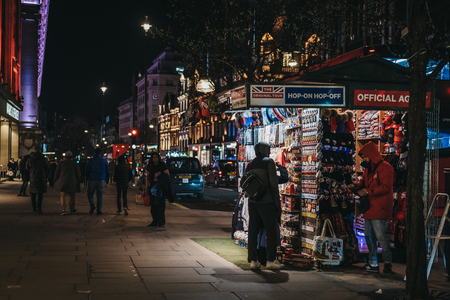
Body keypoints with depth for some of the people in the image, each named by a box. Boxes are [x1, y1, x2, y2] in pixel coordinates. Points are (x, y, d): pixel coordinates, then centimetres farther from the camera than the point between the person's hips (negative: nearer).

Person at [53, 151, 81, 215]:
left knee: (63, 196, -3)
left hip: (63, 183, -1)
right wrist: (79, 180, 17)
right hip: (72, 183, 1)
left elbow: (57, 172, 5)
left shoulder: (61, 163, 1)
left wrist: (55, 180, 18)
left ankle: (64, 210, -15)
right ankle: (71, 209, 24)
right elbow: (78, 173, 5)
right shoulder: (75, 163, 2)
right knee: (72, 196, 14)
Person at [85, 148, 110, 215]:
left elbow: (87, 171, 3)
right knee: (100, 195, 5)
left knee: (90, 194, 12)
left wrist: (88, 178, 18)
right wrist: (106, 180, 17)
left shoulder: (90, 161, -1)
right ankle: (99, 210, 1)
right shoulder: (104, 161, 3)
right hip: (101, 180, 1)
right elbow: (107, 171, 7)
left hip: (92, 180, -1)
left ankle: (92, 205, -13)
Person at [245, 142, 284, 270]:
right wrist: (278, 204, -8)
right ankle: (271, 261, 0)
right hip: (266, 202, -6)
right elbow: (273, 184, -11)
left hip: (252, 202, 6)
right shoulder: (269, 162, -6)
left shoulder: (250, 165, 12)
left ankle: (253, 260, 6)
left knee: (253, 231, 6)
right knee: (271, 231, 1)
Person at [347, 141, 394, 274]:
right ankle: (373, 264, 21)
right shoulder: (368, 168, 17)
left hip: (380, 209, -10)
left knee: (381, 236, -8)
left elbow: (386, 187, -21)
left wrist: (368, 191, -23)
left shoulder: (385, 167, -13)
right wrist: (356, 186, 5)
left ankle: (388, 263, 3)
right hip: (370, 208, 10)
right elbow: (364, 182, 26)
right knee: (369, 236, 12)